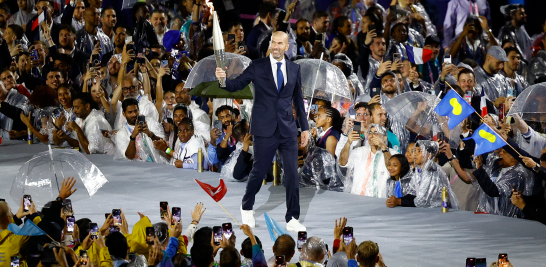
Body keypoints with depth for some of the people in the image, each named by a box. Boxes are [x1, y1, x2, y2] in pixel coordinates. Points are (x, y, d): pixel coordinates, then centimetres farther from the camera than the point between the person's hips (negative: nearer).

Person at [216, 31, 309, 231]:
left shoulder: (294, 69, 8)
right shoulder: (257, 67, 0)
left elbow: (298, 100, 14)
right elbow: (236, 85, -3)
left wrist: (305, 128, 13)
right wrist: (224, 79, -26)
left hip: (288, 130, 2)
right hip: (265, 130, -2)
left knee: (292, 174, -2)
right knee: (259, 171, 5)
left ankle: (292, 219, 5)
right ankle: (247, 207, 30)